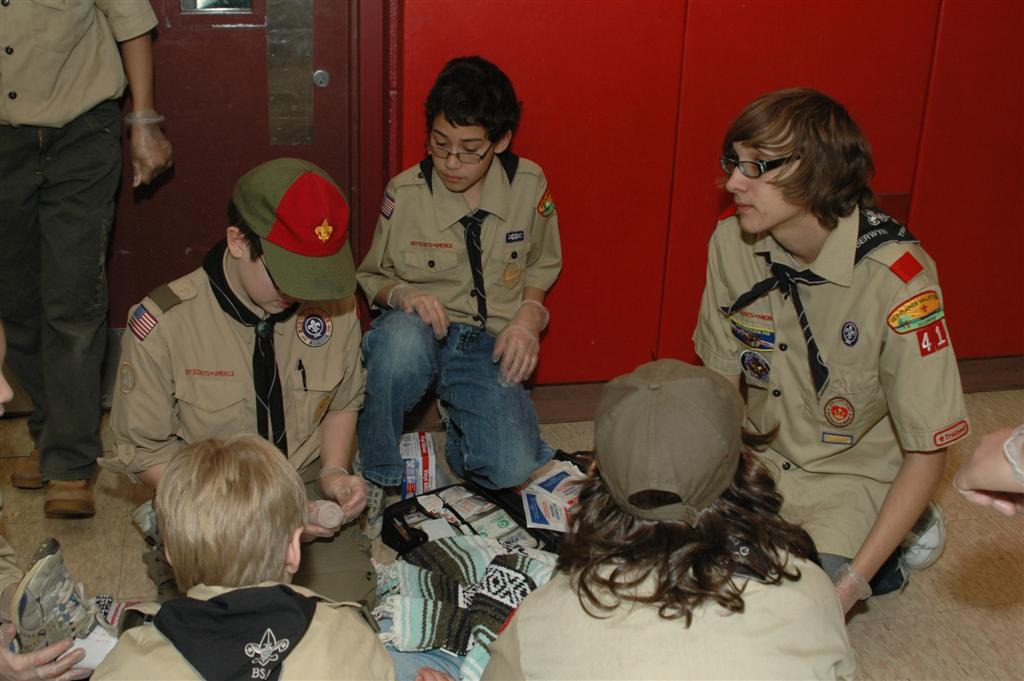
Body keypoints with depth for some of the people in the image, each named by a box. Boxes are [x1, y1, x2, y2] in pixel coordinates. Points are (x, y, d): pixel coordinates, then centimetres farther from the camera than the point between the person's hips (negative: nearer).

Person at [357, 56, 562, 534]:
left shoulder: (529, 185, -1)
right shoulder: (404, 193, -5)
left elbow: (542, 266, 16)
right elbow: (371, 277, 9)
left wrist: (528, 315, -4)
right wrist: (401, 294, -14)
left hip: (489, 345, 1)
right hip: (419, 335, -1)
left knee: (512, 469, -24)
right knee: (402, 334, -41)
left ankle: (454, 420, 14)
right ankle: (376, 474, -15)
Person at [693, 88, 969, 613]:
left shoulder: (897, 279, -25)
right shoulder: (732, 241, -8)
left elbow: (926, 456, -18)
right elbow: (720, 380, 2)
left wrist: (852, 583, -23)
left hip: (854, 477, -5)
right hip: (764, 457, 5)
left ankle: (901, 540, 6)